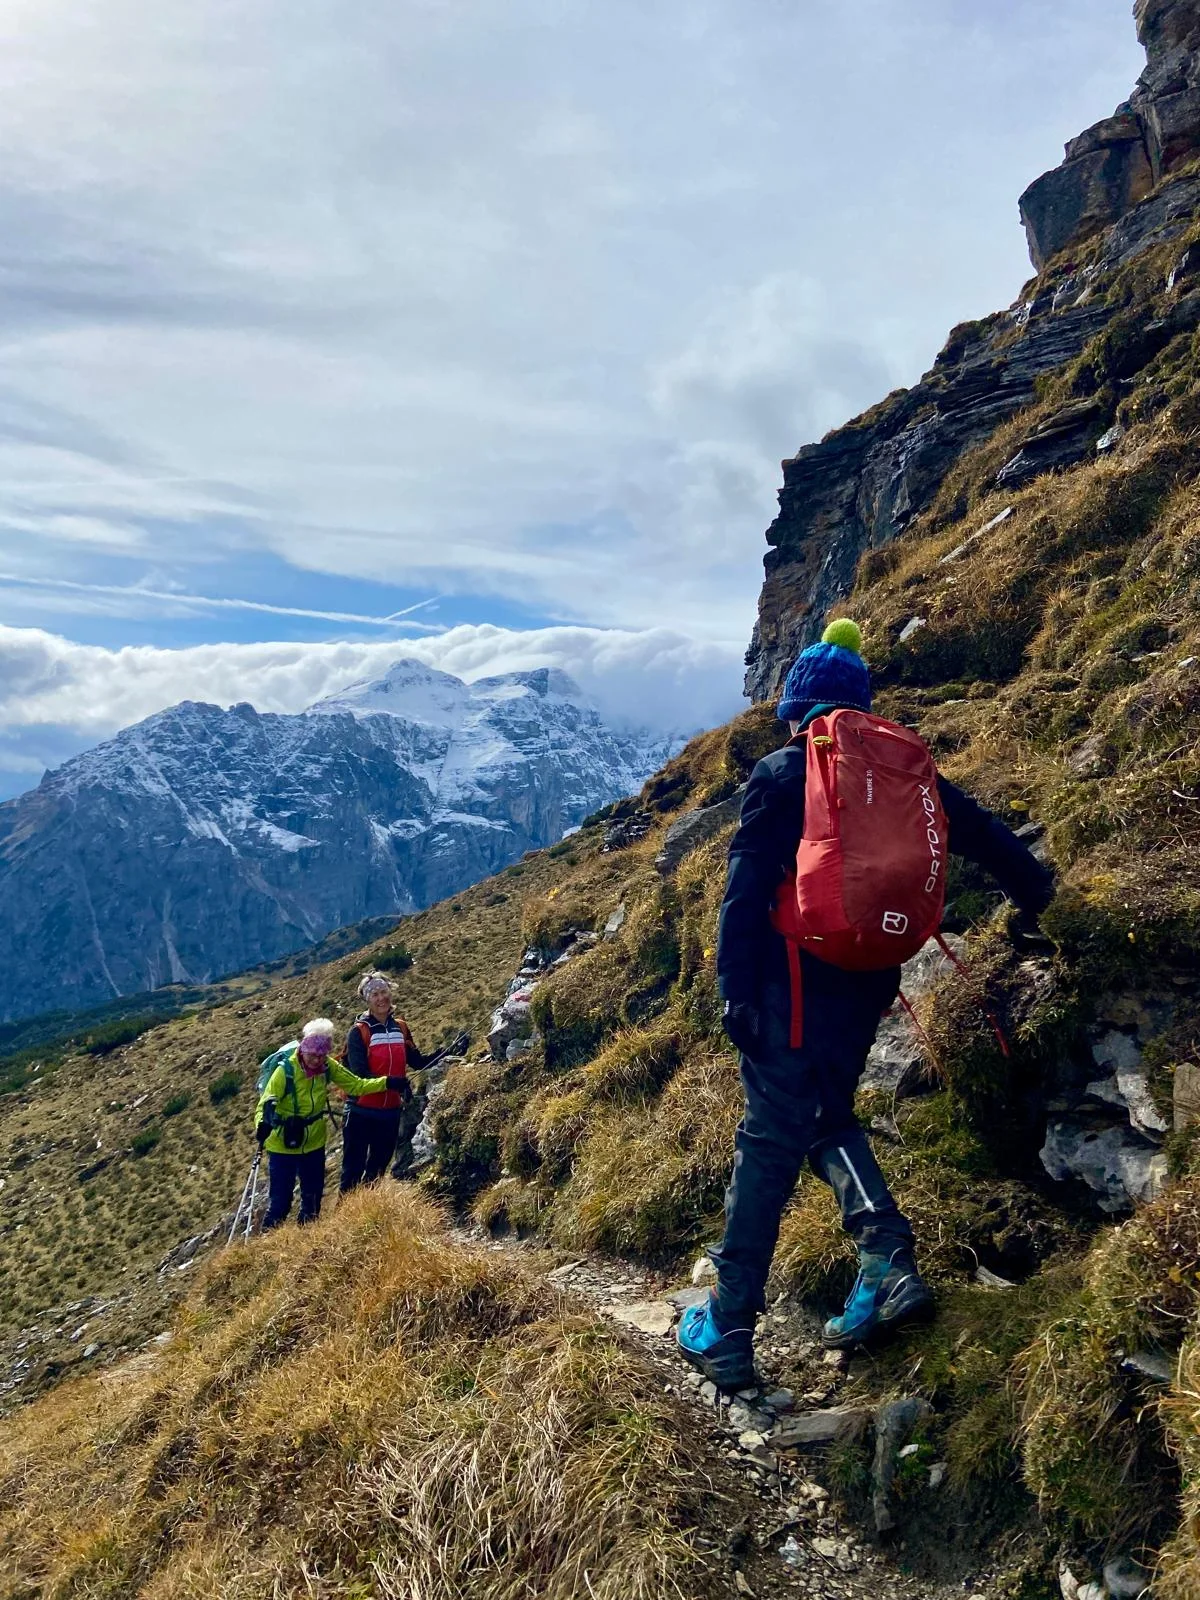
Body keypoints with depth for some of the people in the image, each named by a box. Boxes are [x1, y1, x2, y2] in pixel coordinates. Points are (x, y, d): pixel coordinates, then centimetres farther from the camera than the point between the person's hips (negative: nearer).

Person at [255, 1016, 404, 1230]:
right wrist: (263, 1125, -45)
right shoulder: (286, 1070, -23)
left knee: (313, 1198, 17)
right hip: (283, 1147, -5)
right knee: (280, 1201, -2)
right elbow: (265, 1104, -24)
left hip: (314, 1144, 5)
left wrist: (387, 1082, -16)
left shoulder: (327, 1066, -9)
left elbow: (355, 1085, -5)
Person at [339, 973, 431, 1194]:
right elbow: (360, 1075, -19)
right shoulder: (359, 1032, -11)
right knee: (353, 1169, 0)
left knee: (379, 1168, 17)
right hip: (361, 1112, -5)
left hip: (391, 1111, 5)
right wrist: (391, 1082, -32)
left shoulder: (401, 1027, 5)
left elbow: (418, 1062, 8)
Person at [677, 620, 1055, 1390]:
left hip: (797, 974, -5)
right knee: (828, 1117, 23)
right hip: (870, 976, 5)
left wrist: (735, 987, -12)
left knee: (770, 1140, -1)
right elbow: (982, 832, 17)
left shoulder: (781, 773, -6)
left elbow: (747, 888, -13)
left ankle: (728, 1331, 5)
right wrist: (1034, 894, 33)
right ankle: (889, 1261, 5)